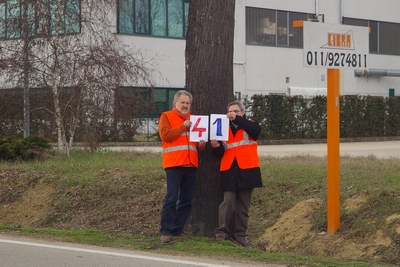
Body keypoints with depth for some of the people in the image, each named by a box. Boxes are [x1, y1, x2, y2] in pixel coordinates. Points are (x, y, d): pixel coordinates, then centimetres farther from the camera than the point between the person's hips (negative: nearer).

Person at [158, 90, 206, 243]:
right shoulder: (167, 116, 4)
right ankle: (165, 231, -9)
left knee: (187, 200, 4)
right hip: (174, 164, -6)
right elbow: (165, 135, -11)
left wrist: (201, 144, 6)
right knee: (171, 198, -10)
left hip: (191, 165, 6)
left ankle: (178, 230, 11)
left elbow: (199, 140, 28)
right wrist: (183, 127, -11)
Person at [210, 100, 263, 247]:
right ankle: (222, 232, -9)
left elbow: (256, 130, -16)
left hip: (247, 170, -1)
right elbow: (220, 153, 13)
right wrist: (216, 146, -10)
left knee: (243, 205, 4)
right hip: (229, 170, 1)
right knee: (228, 201, -12)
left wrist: (237, 119, -18)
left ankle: (241, 235, 8)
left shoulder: (249, 126, 10)